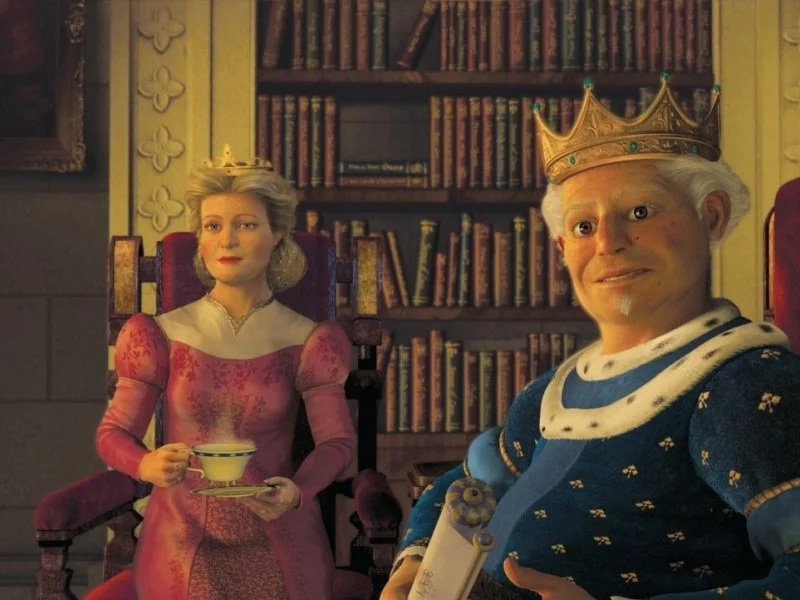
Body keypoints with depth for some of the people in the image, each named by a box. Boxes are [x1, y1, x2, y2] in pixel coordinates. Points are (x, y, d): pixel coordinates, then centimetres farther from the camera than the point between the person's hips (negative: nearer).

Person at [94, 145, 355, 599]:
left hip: (276, 538, 1)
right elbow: (114, 431, 4)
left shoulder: (306, 341, 4)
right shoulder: (163, 336, 3)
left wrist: (298, 491, -21)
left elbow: (337, 440, -1)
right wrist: (147, 465, -20)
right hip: (184, 537, -1)